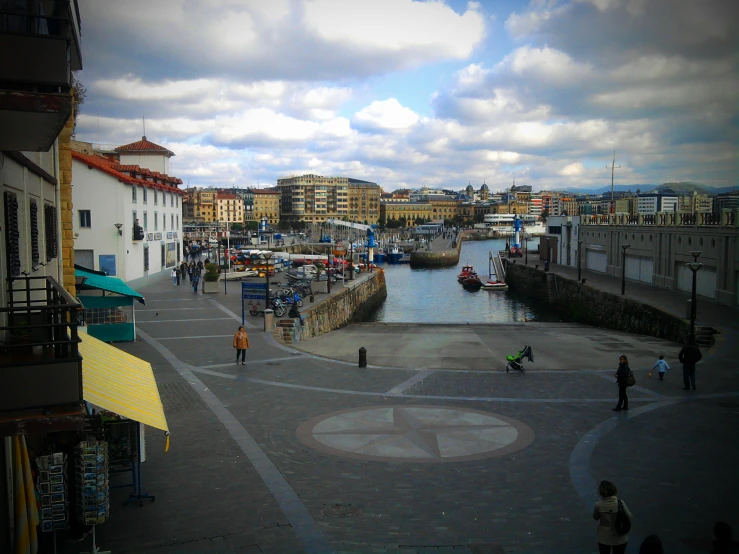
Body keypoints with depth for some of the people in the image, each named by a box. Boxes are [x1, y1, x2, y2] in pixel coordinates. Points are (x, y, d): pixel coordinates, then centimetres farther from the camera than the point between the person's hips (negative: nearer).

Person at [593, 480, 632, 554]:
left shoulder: (598, 505, -19)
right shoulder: (620, 503, -19)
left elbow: (595, 517, -1)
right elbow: (629, 517, -11)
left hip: (604, 539, 0)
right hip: (620, 539, 0)